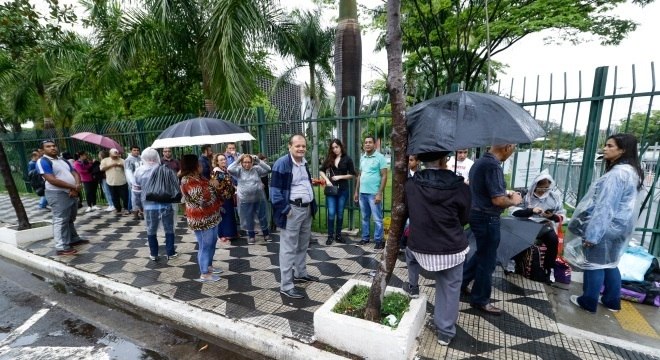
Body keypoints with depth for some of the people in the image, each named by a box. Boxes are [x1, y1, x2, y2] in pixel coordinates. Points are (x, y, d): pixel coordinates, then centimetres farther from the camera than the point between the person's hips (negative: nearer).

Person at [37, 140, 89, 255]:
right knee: (60, 221, -6)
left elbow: (75, 174, 8)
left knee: (71, 219, 18)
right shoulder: (43, 161, -9)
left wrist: (77, 186, -12)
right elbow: (52, 180, -19)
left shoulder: (63, 160, 15)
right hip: (58, 194, -8)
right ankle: (61, 247, -3)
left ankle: (74, 239, 30)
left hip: (72, 193, 8)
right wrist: (74, 187, -19)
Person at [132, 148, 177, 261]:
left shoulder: (138, 171, -2)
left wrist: (138, 205, 17)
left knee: (151, 230, 17)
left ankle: (153, 254, 25)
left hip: (149, 206, 1)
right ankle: (170, 253, 18)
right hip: (166, 205, -1)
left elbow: (136, 191, 4)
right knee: (169, 229, 12)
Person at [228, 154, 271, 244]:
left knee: (262, 216, 12)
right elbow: (229, 169, -17)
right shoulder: (239, 170, -1)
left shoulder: (256, 169, 1)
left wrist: (258, 160, -13)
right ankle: (251, 236, 30)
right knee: (248, 218, 11)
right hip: (245, 200, 0)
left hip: (259, 198, 1)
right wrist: (238, 160, -12)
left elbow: (268, 169, -8)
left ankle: (266, 234, 30)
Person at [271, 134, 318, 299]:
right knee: (289, 248, -2)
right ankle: (286, 286, 8)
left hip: (306, 208, 9)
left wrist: (312, 204, 15)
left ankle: (300, 273, 37)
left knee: (303, 245, 20)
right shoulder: (281, 163, -14)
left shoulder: (304, 162, 13)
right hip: (292, 210, -8)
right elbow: (275, 189, -16)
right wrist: (285, 209, -20)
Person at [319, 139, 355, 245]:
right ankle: (330, 236, 10)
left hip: (343, 189, 0)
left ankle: (338, 235, 20)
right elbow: (321, 171, 10)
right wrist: (327, 180, -5)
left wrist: (340, 177, -11)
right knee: (331, 213, -2)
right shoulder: (329, 159, 5)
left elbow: (352, 174, 0)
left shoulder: (347, 159, 0)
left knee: (340, 213, 8)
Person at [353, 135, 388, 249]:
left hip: (374, 193, -6)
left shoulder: (380, 157, -6)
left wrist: (379, 193, -15)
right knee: (365, 217, 15)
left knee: (377, 219, 2)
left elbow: (384, 176, -9)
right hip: (362, 193, 6)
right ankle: (365, 238, 26)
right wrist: (356, 191, 14)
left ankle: (379, 240, 13)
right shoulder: (362, 158, 12)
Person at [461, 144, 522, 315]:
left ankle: (460, 281, 34)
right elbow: (498, 200, -26)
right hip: (487, 218, -9)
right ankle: (480, 300, 23)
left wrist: (506, 194, 16)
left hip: (477, 214, 9)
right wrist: (513, 200, -7)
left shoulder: (479, 162, 9)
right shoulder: (493, 166, -22)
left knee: (482, 254, 25)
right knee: (487, 260, 7)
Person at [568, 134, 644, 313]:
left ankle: (588, 302, 15)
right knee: (610, 263, 19)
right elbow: (620, 203, 18)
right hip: (619, 225, 10)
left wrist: (592, 234, -23)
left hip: (607, 226, -10)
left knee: (595, 263, 2)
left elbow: (605, 207, -25)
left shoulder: (617, 173, -21)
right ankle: (612, 301, 30)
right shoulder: (632, 171, 11)